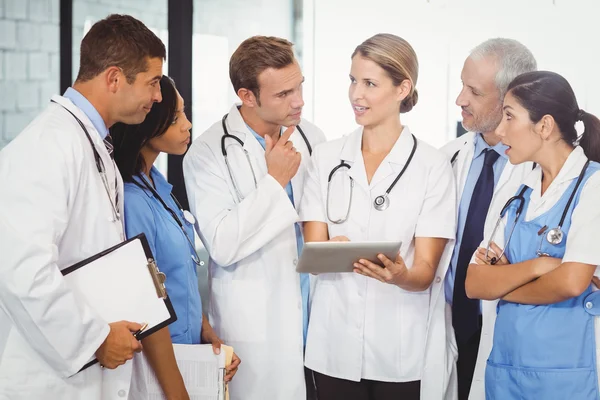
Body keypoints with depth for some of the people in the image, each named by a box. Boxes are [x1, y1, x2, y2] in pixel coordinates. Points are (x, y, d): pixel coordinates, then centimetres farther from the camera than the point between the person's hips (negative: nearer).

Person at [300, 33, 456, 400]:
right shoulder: (327, 157, 4)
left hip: (404, 352, -2)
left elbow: (426, 271, -8)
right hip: (336, 345, 2)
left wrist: (400, 275, -30)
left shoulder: (433, 166, -5)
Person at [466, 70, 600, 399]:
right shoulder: (520, 194, 11)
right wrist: (535, 266, -13)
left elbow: (571, 282, -20)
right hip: (504, 363, 6)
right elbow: (474, 284, 4)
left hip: (566, 371, -6)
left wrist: (502, 284, -3)